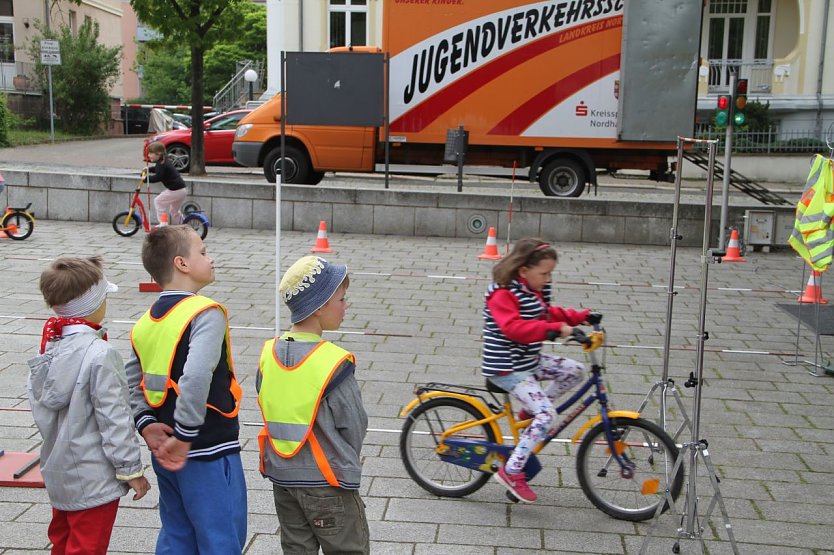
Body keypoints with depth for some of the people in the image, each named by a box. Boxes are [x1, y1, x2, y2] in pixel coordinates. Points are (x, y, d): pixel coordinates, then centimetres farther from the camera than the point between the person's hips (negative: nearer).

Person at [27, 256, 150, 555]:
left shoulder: (49, 347, 0)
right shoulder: (99, 354, -24)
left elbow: (40, 407, 8)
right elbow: (114, 418, -20)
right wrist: (131, 470, -12)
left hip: (57, 471, 8)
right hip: (92, 480, -8)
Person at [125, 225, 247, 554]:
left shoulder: (146, 321, 8)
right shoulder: (206, 313, -17)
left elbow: (129, 381, 8)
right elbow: (196, 377, -30)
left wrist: (145, 425, 1)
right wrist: (184, 437, -23)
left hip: (164, 452, 8)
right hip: (209, 453, -8)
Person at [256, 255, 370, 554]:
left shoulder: (269, 353, -4)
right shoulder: (334, 363, -21)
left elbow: (268, 411, 5)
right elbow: (355, 426, -12)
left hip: (281, 475, 6)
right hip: (326, 484, -6)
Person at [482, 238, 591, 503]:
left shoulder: (534, 291, 9)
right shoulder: (503, 294, -20)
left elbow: (547, 314, 22)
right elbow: (515, 328, -33)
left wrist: (581, 317, 9)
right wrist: (555, 329, -38)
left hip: (530, 361, 10)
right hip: (507, 369, -10)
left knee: (575, 370, 8)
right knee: (547, 414, -18)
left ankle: (528, 411, 13)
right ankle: (512, 471, -11)